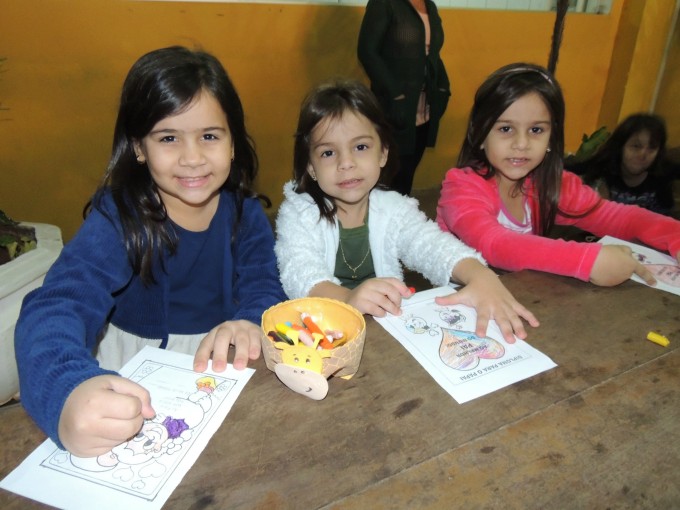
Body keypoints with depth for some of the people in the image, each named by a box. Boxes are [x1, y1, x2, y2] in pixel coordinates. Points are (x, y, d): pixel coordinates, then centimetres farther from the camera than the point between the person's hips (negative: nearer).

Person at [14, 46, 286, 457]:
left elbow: (264, 286, -10)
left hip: (224, 367, 2)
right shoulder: (117, 218, -16)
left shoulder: (245, 212, -5)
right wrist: (68, 393, -51)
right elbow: (55, 308, -29)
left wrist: (249, 322, -35)